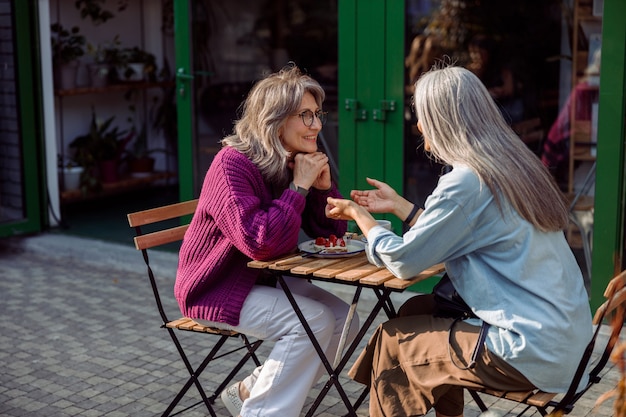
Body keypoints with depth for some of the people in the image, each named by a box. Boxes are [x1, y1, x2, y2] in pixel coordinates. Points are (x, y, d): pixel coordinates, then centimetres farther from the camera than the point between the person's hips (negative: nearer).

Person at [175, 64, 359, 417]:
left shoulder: (294, 164, 2)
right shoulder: (232, 164, -22)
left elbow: (331, 232, 5)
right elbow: (259, 243, -33)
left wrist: (324, 185, -12)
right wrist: (299, 187, -26)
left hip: (265, 279, 9)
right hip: (218, 289, -8)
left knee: (343, 318, -3)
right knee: (313, 321, -23)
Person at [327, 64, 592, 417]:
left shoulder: (466, 180, -18)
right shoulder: (511, 163, 8)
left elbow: (404, 261, -9)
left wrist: (360, 216, 7)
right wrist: (397, 205, 25)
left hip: (534, 354, -8)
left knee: (391, 340, 7)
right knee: (418, 311, 19)